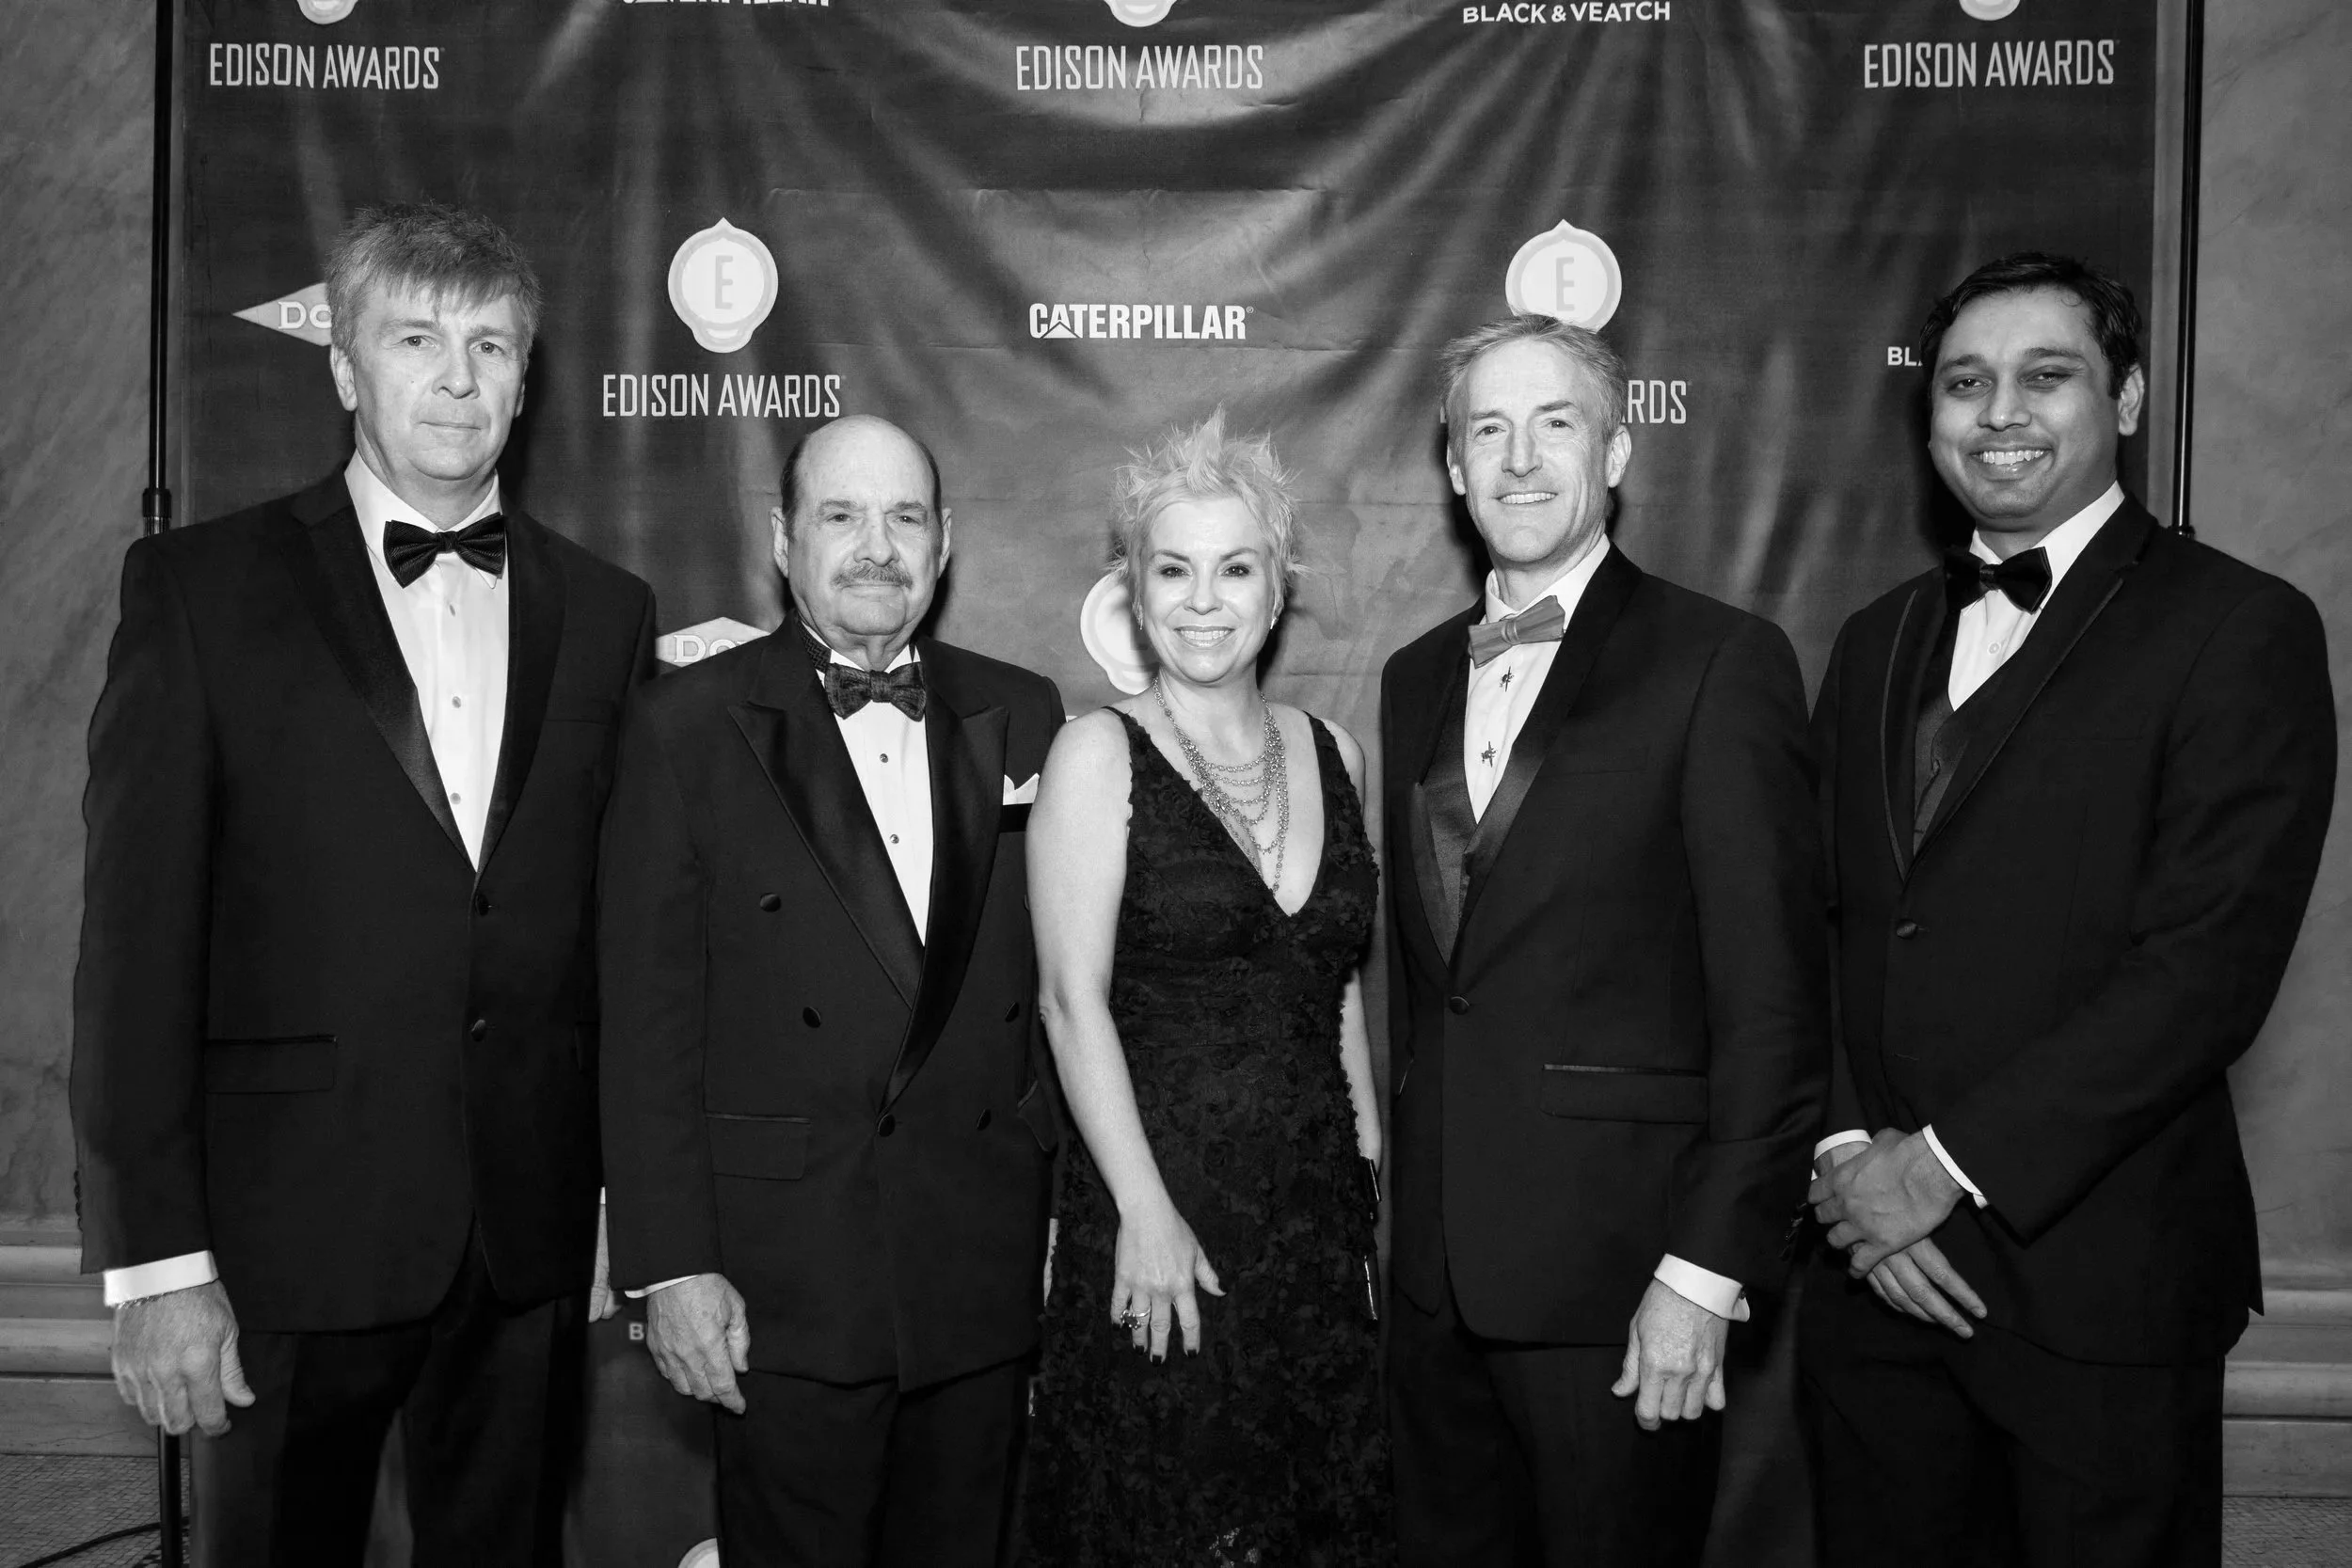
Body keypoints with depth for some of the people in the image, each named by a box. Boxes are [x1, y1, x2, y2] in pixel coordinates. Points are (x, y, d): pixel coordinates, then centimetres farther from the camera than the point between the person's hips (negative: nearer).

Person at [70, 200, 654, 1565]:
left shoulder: (607, 611, 6)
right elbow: (137, 936, -6)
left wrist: (626, 1198, 4)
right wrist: (154, 1258, -10)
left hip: (533, 1238, 3)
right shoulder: (201, 586, -2)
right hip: (294, 1227, -2)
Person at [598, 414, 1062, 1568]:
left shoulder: (1018, 716, 6)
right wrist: (671, 1264, -9)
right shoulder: (686, 726, -3)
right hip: (786, 1276, -3)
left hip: (988, 1263, 3)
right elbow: (649, 1016, -6)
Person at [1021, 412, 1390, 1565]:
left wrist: (1371, 1182, 8)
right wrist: (1146, 1214, -16)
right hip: (1161, 1215, -4)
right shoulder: (1100, 754, -6)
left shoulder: (1333, 754, 8)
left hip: (1321, 1211, 5)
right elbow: (1073, 996, -11)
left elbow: (1341, 988, 13)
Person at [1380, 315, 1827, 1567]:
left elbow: (1772, 1000, -11)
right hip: (1432, 1269, 5)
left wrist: (1708, 1266, -14)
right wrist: (1403, 1206, 10)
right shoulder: (1414, 678, 11)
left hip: (1617, 1268, -5)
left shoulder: (1722, 663, -8)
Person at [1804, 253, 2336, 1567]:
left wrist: (1950, 1163, -16)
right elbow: (1822, 931, 9)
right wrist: (1848, 1154, -6)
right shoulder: (1877, 644, 13)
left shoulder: (2241, 630, -6)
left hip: (2099, 1277, -5)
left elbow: (2209, 964, -15)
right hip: (1874, 1268, 5)